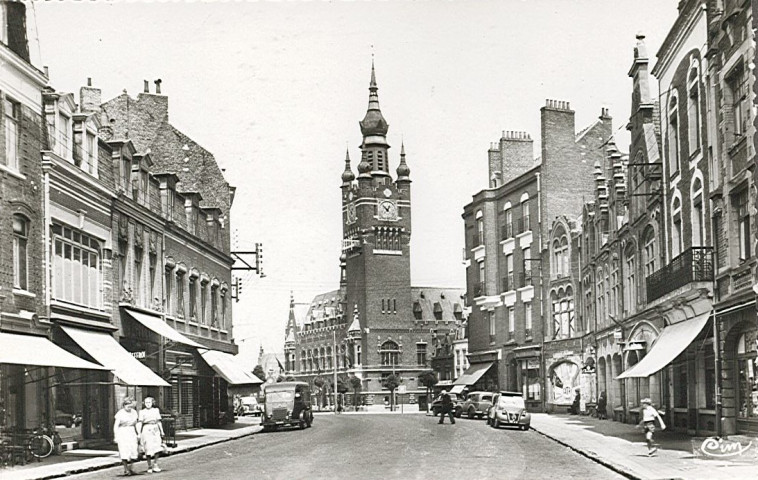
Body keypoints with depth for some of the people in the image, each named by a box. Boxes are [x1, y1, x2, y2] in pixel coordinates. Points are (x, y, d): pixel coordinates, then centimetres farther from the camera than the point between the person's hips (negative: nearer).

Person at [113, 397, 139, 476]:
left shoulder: (134, 412, 9)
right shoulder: (120, 413, -6)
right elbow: (116, 426, -6)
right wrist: (115, 437, -12)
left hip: (132, 433, 4)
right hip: (122, 433, -4)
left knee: (134, 451, -4)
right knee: (125, 452, -10)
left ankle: (130, 468, 11)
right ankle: (126, 470, -1)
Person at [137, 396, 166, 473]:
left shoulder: (156, 410, 11)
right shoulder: (142, 412, 2)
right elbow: (139, 423, -4)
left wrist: (162, 431, 14)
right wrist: (139, 433, -12)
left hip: (155, 430, 3)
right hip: (146, 430, -3)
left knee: (158, 448, -11)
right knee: (149, 449, -7)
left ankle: (155, 464, 2)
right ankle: (149, 467, 4)